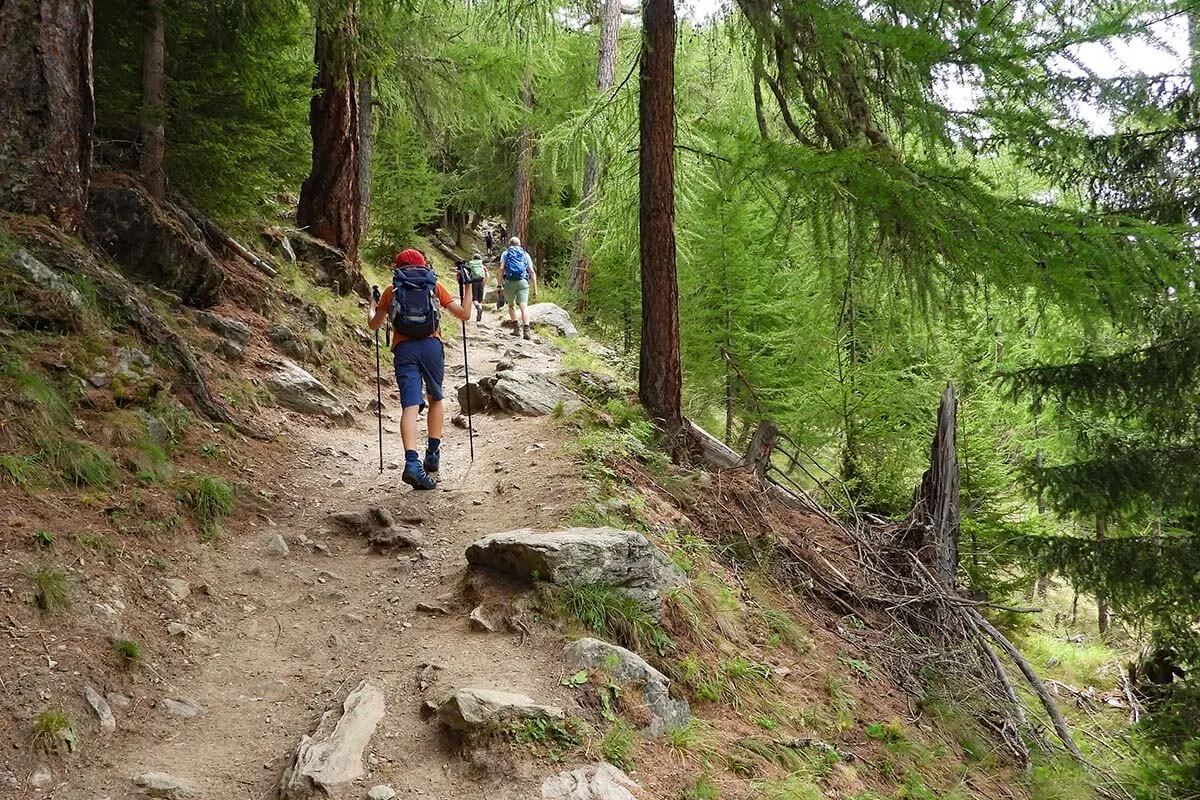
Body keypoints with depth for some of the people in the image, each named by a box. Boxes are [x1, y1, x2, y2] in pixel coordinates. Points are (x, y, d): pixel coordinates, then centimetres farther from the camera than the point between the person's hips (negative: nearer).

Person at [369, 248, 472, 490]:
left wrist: (373, 305, 42)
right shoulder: (435, 287, 14)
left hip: (404, 349, 0)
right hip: (431, 346, 0)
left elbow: (374, 325, 22)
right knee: (436, 398, 22)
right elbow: (464, 314, 10)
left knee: (410, 406, -9)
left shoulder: (391, 291, 16)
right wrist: (468, 286, 23)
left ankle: (412, 462, -26)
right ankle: (433, 455, 19)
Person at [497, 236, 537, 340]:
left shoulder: (505, 253, 15)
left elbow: (501, 269, -1)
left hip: (510, 282, 0)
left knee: (511, 305, 18)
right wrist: (535, 289, 10)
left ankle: (517, 328, 9)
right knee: (524, 306, -9)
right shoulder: (525, 254, 18)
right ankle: (526, 329, -26)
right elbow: (532, 272, 10)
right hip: (523, 282, 0)